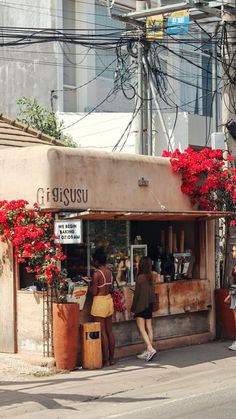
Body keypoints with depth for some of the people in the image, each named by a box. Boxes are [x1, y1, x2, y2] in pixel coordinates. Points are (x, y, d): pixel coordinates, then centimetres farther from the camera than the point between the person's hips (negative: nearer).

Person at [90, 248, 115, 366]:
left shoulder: (97, 273, -16)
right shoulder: (109, 272, 5)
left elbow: (94, 292, -16)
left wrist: (90, 284, 2)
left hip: (99, 301, -7)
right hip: (109, 299, 7)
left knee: (102, 332, -2)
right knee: (109, 331, 12)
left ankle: (105, 360, 0)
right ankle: (112, 358, 16)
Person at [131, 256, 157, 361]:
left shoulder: (140, 277, -17)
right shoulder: (151, 276, 2)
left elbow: (137, 293, -13)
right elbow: (152, 291, 9)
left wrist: (133, 307, -5)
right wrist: (152, 303, 18)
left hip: (141, 305, -7)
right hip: (150, 305, 7)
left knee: (141, 329, -5)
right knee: (149, 328, 10)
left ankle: (150, 349, -17)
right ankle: (148, 351, 14)